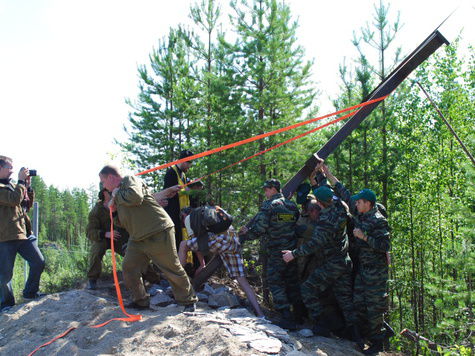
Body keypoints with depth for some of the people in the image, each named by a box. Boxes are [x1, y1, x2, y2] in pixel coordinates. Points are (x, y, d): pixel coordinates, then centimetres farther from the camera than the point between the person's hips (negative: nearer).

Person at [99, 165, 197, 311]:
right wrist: (114, 210, 8)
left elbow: (135, 197, -29)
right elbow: (123, 221, 26)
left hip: (158, 234, -9)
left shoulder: (130, 180, -6)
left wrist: (117, 194, -11)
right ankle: (141, 301, 21)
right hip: (138, 238, 10)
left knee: (172, 269, -2)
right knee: (128, 269, 7)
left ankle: (188, 301, 12)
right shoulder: (119, 193, 21)